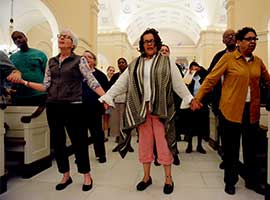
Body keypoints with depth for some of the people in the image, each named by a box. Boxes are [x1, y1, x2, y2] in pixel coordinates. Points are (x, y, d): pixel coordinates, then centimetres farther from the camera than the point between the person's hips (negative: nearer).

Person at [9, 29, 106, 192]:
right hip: (53, 107, 5)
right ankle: (66, 176, 27)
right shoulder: (51, 62, 14)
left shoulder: (79, 60, 0)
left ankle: (87, 176, 18)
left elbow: (92, 82, -6)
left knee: (79, 141, -1)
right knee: (58, 141, 10)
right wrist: (24, 82, 5)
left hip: (73, 106, -5)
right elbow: (46, 86, 11)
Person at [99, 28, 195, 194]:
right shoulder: (135, 64, 11)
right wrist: (107, 97, 3)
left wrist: (189, 99, -5)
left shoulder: (166, 62, 3)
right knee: (145, 141, 10)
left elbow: (179, 83, 1)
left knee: (163, 141, 1)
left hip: (160, 108, -3)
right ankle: (146, 176, 26)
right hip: (142, 108, 3)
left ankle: (168, 178, 18)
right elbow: (121, 83, 7)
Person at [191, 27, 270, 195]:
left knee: (251, 148, 16)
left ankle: (252, 180, 35)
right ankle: (230, 181, 27)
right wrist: (198, 98, -17)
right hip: (231, 110, -4)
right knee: (231, 148, 8)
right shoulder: (228, 58, -5)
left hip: (252, 111, 5)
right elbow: (211, 79, -10)